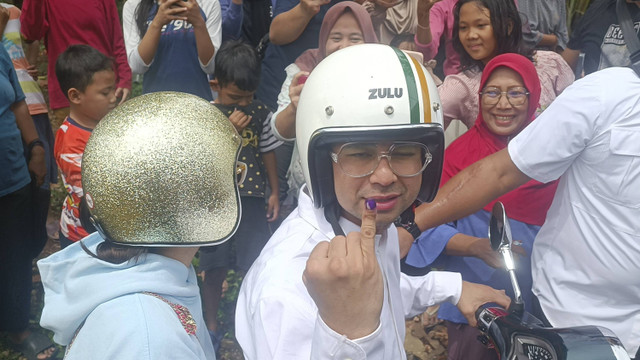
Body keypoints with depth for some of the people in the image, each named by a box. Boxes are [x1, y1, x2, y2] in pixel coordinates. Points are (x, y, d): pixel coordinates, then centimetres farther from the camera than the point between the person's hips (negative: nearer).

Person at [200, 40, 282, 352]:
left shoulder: (260, 113, -1)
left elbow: (268, 152, 8)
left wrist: (274, 192, 9)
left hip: (253, 200, 1)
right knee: (216, 267, 11)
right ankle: (211, 324, 30)